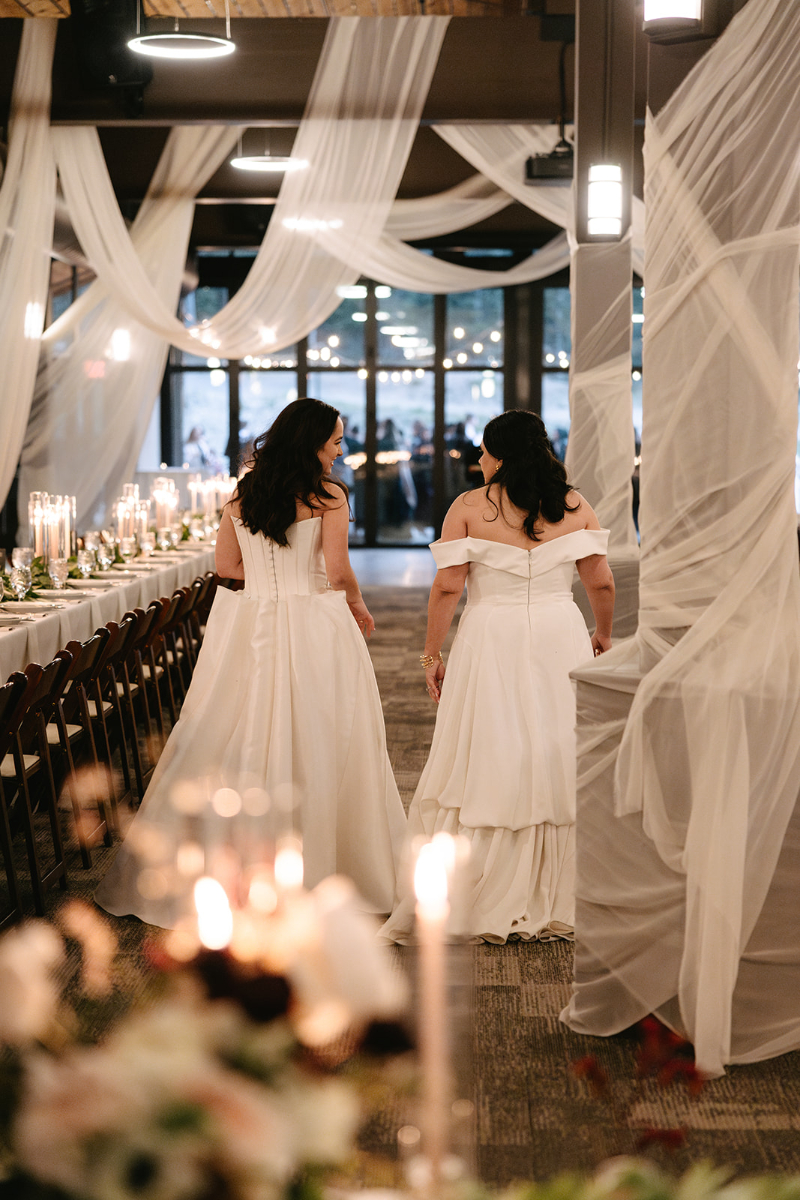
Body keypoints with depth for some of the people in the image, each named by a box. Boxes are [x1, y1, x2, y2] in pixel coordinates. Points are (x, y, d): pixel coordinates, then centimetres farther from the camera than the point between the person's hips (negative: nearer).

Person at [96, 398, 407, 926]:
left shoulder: (242, 493, 7)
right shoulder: (328, 495, -9)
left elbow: (228, 565, 11)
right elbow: (338, 571, -14)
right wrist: (356, 602, 5)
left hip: (251, 626, 5)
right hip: (314, 628, -5)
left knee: (240, 746, 11)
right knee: (316, 750, 4)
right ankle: (318, 868, 10)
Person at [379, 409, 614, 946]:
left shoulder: (469, 508, -5)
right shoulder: (575, 505, 3)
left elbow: (447, 586, -8)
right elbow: (602, 583, 2)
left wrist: (432, 652, 1)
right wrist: (602, 636, 19)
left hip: (492, 643, -2)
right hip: (561, 639, 2)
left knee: (482, 768, 4)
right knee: (559, 768, 9)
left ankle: (483, 906, 7)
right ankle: (555, 906, 16)